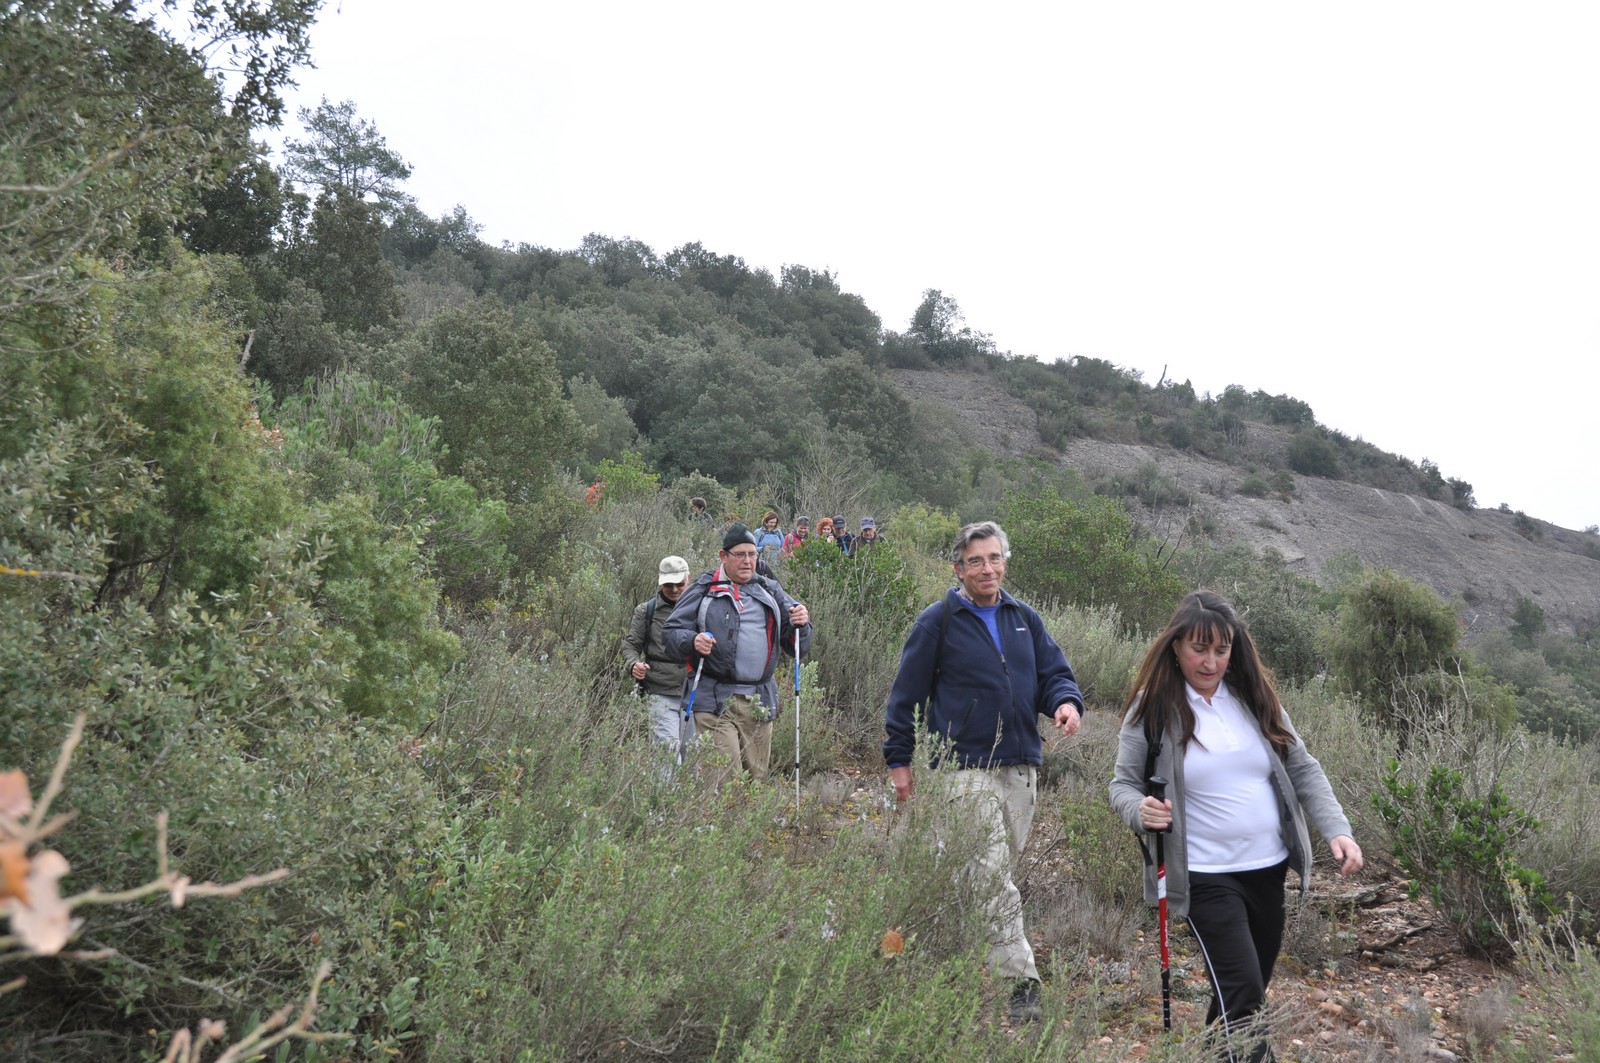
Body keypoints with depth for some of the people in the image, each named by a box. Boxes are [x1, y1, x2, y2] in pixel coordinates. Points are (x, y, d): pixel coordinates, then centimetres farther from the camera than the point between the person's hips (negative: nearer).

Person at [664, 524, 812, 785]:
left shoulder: (771, 591, 16)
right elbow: (671, 632, 3)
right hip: (715, 702, -4)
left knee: (755, 776, 8)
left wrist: (801, 625, -4)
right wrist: (692, 641, -18)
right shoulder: (703, 590, 6)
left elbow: (797, 646, 18)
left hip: (761, 704, 4)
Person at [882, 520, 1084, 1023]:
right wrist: (898, 760, 0)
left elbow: (1054, 672, 13)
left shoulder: (1023, 619, 12)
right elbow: (907, 694, 0)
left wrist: (1066, 701, -11)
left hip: (1021, 767, 6)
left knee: (1000, 869, 13)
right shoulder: (938, 622, -3)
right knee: (991, 875, -10)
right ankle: (1021, 981, -5)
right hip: (965, 769, -6)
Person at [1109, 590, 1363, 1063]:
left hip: (1269, 868, 5)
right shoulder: (1153, 708, -9)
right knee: (1242, 993, -12)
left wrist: (1337, 829, -7)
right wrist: (1139, 810, -24)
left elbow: (1302, 769, 6)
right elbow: (1124, 784, -2)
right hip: (1206, 877, -5)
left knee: (1250, 989, 17)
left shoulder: (1255, 696, 3)